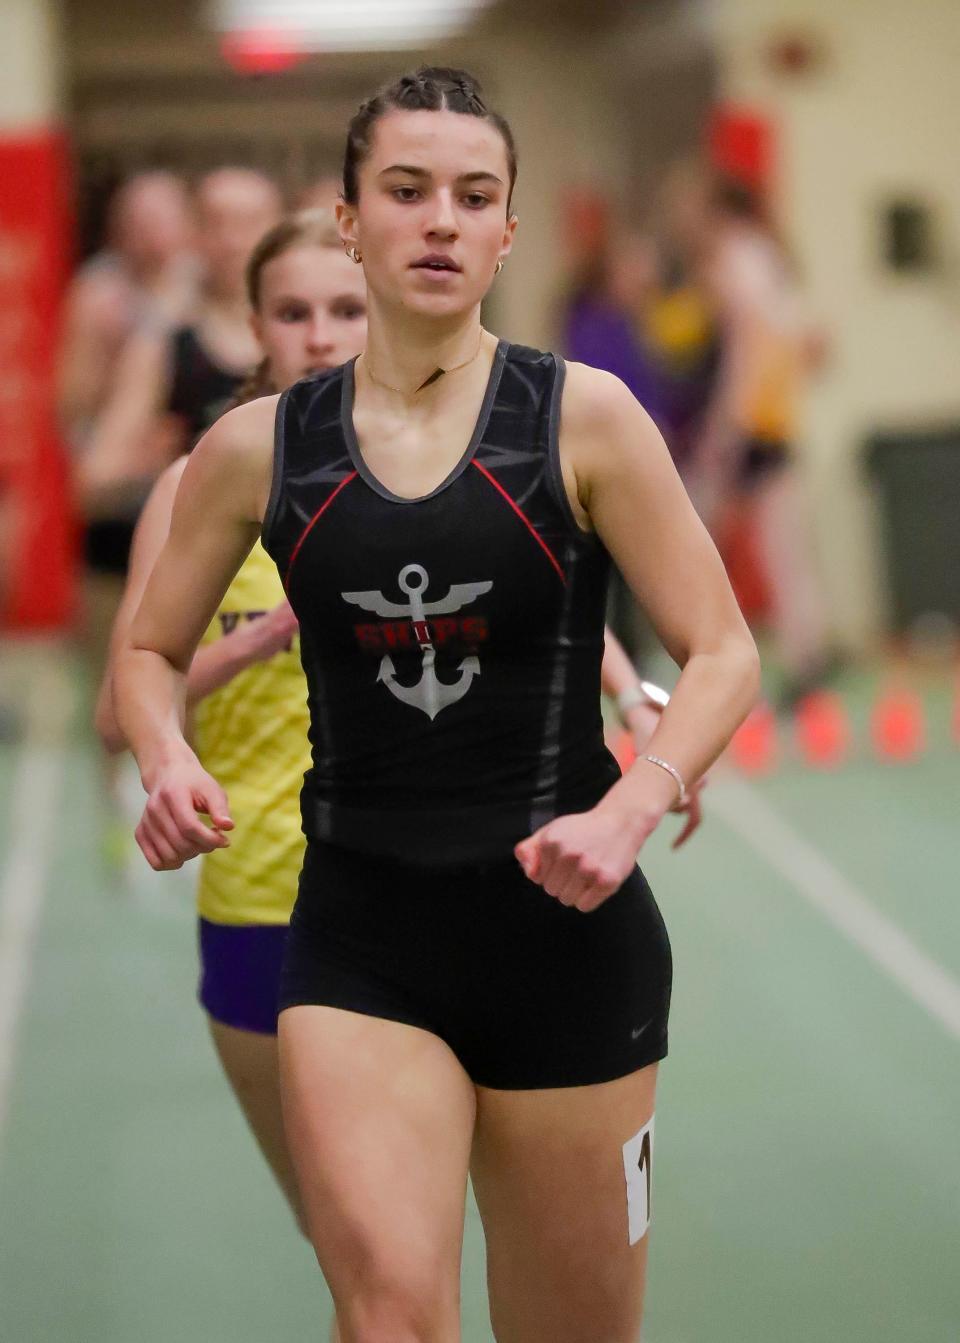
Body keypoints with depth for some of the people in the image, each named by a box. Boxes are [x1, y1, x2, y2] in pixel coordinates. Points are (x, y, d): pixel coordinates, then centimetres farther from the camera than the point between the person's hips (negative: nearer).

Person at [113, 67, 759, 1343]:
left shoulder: (582, 417, -4)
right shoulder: (256, 448, 1)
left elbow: (722, 654, -3)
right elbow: (150, 652, 14)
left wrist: (627, 812, -21)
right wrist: (166, 759, -9)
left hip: (565, 925, 0)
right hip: (360, 937, 0)